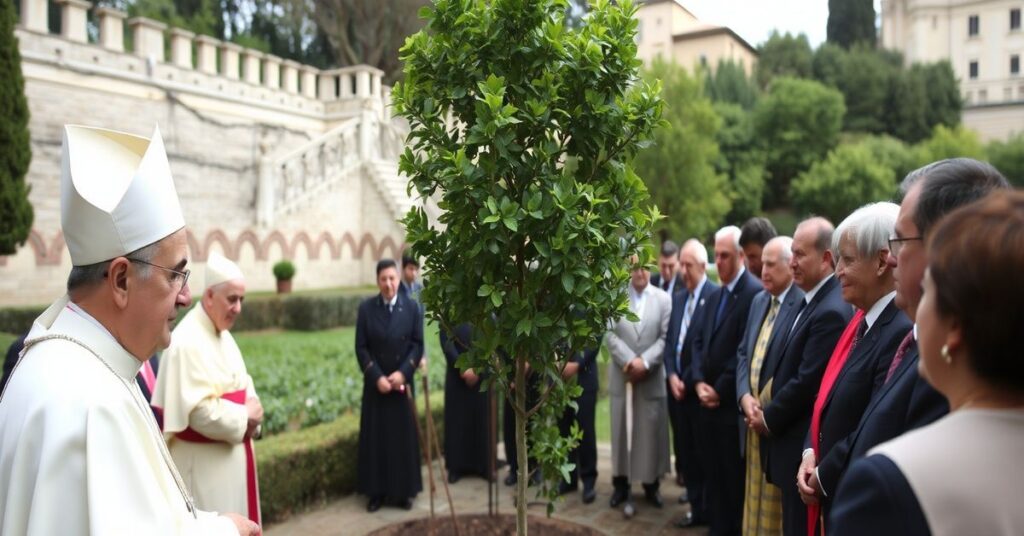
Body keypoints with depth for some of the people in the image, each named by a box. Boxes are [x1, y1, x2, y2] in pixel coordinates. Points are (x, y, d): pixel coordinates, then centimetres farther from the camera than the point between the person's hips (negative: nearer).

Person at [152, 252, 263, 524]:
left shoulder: (223, 335, 8)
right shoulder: (187, 342, -21)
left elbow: (242, 382, 15)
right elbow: (199, 411, -25)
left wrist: (253, 408, -5)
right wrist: (244, 417, -13)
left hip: (231, 453, 9)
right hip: (202, 461, -9)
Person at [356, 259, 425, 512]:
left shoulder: (411, 307, -2)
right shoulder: (366, 308, -3)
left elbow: (418, 344, -2)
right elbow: (361, 347, -3)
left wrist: (402, 372, -14)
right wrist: (377, 376, -12)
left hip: (402, 382, 0)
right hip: (375, 383, 0)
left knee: (403, 436, 7)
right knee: (375, 437, 5)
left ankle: (404, 491, 18)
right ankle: (377, 491, 16)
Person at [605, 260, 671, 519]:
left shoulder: (663, 299, 1)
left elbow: (666, 337, -4)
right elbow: (610, 334, -4)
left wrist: (644, 361, -15)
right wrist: (629, 361, -15)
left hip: (652, 377, 0)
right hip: (622, 376, 0)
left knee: (651, 432, 7)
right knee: (622, 432, 7)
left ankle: (650, 485, 21)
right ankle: (622, 486, 15)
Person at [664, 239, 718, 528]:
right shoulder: (677, 298, 14)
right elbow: (669, 341, 12)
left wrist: (689, 380, -12)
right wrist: (672, 376, -2)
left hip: (698, 387, -6)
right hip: (677, 385, 6)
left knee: (701, 449, 4)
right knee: (684, 447, 12)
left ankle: (703, 508, 17)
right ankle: (694, 492, 27)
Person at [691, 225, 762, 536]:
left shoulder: (755, 293, -14)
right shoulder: (715, 296, 15)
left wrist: (720, 390, -13)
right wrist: (699, 382, -1)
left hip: (732, 405, -8)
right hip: (709, 402, 8)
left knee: (736, 480, 4)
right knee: (715, 478, 16)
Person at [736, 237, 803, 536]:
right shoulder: (759, 300, 11)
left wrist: (772, 415, -16)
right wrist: (745, 396, -3)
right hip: (754, 420, 8)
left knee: (778, 510, 6)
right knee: (756, 502, 19)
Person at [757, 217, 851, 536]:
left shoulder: (831, 311, -22)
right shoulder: (810, 300, 9)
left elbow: (807, 382, -22)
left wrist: (769, 417, -8)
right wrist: (763, 406, 6)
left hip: (803, 446, -9)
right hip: (791, 437, 9)